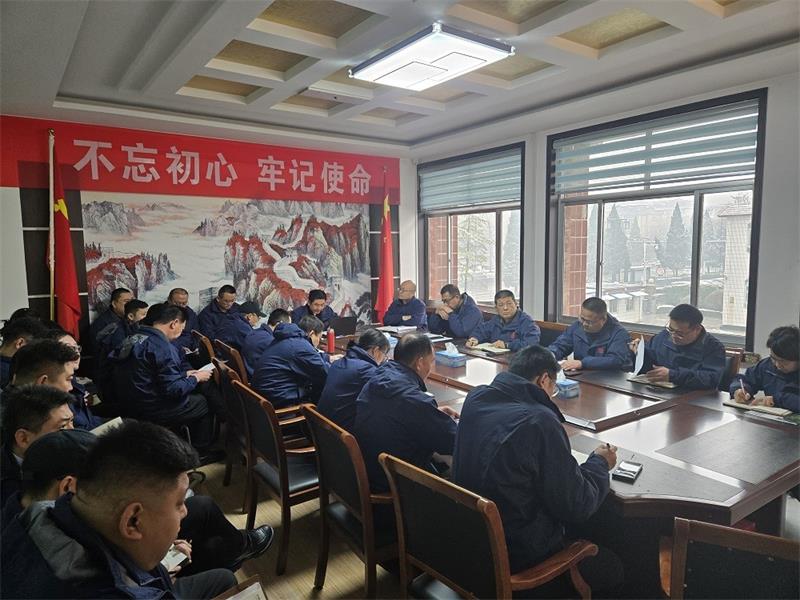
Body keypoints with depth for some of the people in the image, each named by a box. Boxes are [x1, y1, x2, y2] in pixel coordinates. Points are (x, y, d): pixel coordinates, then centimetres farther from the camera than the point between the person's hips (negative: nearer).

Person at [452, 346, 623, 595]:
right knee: (612, 568, 15)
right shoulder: (540, 422, -28)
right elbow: (576, 507, -18)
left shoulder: (474, 398, -7)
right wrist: (600, 463, -2)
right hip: (517, 556, -7)